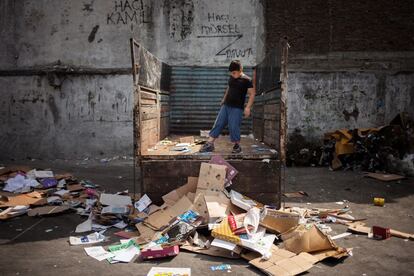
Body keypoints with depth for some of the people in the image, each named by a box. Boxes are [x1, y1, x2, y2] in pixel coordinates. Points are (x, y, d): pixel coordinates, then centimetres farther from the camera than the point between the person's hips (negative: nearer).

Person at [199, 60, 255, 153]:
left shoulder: (247, 80, -10)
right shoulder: (231, 77, 8)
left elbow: (252, 94, -10)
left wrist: (248, 107, -17)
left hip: (237, 108, -6)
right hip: (226, 105, 6)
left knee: (234, 127, -6)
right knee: (218, 124, 3)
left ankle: (237, 146, 13)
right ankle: (210, 144, 6)